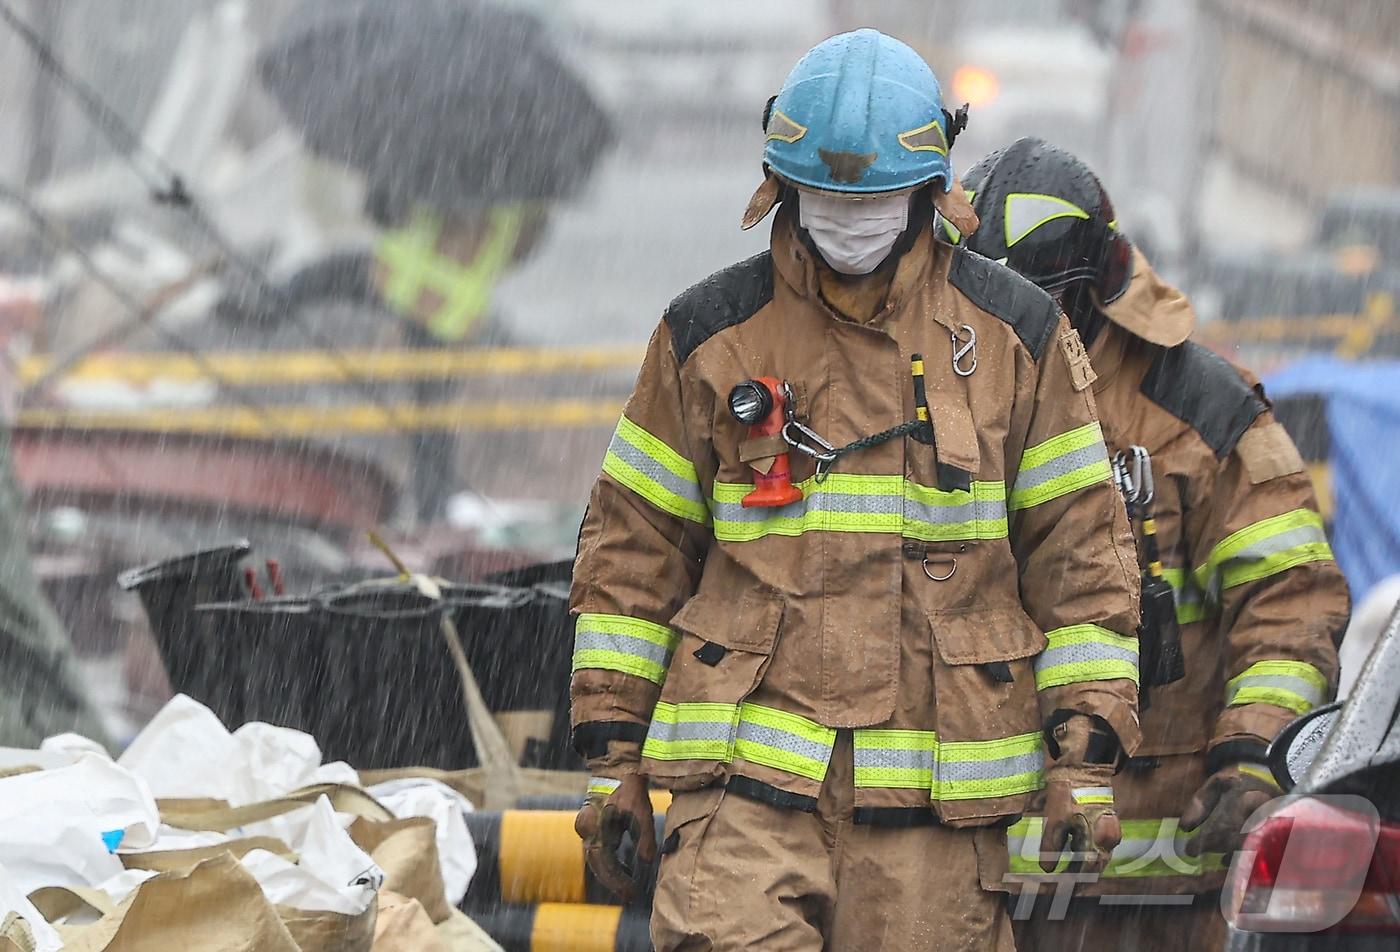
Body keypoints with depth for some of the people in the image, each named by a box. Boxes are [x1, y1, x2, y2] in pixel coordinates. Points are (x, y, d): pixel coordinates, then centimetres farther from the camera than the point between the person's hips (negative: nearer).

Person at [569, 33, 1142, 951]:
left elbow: (1081, 553, 7)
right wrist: (613, 755, 8)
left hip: (936, 800, 1)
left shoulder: (1015, 334, 6)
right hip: (749, 769, 0)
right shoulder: (710, 334, 7)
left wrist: (1085, 759, 0)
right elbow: (633, 547, 12)